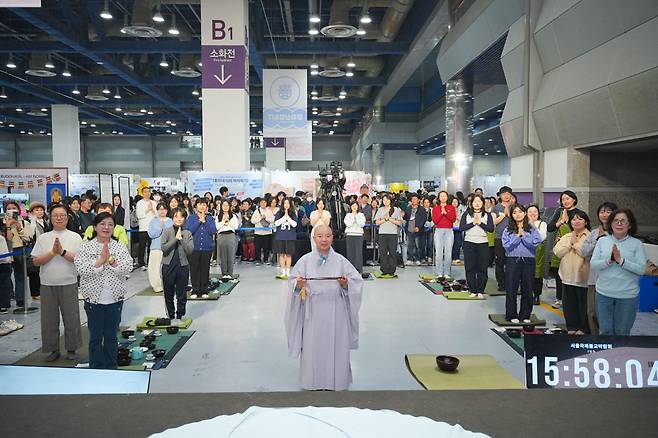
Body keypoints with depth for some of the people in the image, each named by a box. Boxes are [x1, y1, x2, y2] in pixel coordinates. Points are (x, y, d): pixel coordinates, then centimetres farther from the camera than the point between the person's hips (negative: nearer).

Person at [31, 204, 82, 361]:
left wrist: (63, 252, -16)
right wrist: (52, 252, -13)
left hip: (69, 284, -2)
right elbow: (36, 261, -1)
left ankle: (71, 349, 19)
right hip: (47, 285, 2)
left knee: (71, 318, 4)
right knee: (49, 318, 9)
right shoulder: (43, 238, 6)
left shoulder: (75, 237, 1)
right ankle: (53, 349, 23)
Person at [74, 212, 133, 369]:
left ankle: (111, 368, 25)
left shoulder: (120, 247, 3)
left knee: (111, 336, 12)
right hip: (94, 299, -1)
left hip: (115, 299, 2)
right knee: (96, 336, 8)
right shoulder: (85, 247, -2)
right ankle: (96, 368, 21)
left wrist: (111, 259, -21)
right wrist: (100, 260, -21)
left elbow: (127, 269, -9)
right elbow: (82, 269, -15)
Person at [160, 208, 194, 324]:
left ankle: (179, 316, 21)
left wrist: (182, 239, -13)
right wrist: (176, 238, -14)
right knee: (168, 293, 8)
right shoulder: (167, 231, 0)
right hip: (168, 265, 0)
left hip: (183, 265, 1)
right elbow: (163, 248, -11)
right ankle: (171, 316, 23)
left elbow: (190, 250, -7)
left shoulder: (187, 233, 3)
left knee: (182, 293, 6)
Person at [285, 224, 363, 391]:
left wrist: (346, 284, -16)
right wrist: (298, 284, -18)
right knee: (313, 346, 6)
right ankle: (314, 381, 24)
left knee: (336, 347, 6)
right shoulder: (305, 260, 1)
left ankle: (335, 381, 24)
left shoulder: (340, 260, 0)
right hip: (313, 312, 0)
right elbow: (292, 282, 3)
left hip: (335, 313, 0)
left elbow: (357, 280, 3)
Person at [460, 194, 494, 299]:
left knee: (482, 268, 1)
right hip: (469, 243, 0)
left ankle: (480, 291, 10)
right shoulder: (466, 214, 7)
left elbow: (491, 228, -5)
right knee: (470, 268, 1)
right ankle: (473, 290, 10)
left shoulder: (487, 215, 8)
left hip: (483, 244, 0)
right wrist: (473, 223, -11)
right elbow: (461, 228, -4)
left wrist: (480, 222, -12)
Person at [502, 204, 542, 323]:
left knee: (527, 289, 6)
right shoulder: (508, 230, 5)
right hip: (513, 261, 0)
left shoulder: (532, 229, 5)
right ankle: (512, 315, 12)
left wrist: (523, 235, -9)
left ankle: (525, 315, 18)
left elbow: (535, 244, -8)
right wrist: (517, 236, -11)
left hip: (528, 261, 0)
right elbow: (507, 246, -7)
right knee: (511, 289, 1)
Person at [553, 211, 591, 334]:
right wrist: (570, 242, -7)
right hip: (567, 277, 5)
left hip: (582, 278, -5)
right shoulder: (566, 237, 13)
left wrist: (576, 242, -11)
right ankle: (572, 327, 24)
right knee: (569, 304, 12)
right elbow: (557, 252, -1)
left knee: (583, 304, 4)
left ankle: (583, 329, 18)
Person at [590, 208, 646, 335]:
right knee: (605, 330, 13)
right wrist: (609, 260, -20)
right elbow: (593, 264, -4)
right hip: (603, 293, 1)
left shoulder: (637, 244, -4)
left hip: (627, 295, -1)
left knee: (622, 332, 13)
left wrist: (621, 260, -22)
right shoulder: (602, 241, 1)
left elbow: (641, 269, -12)